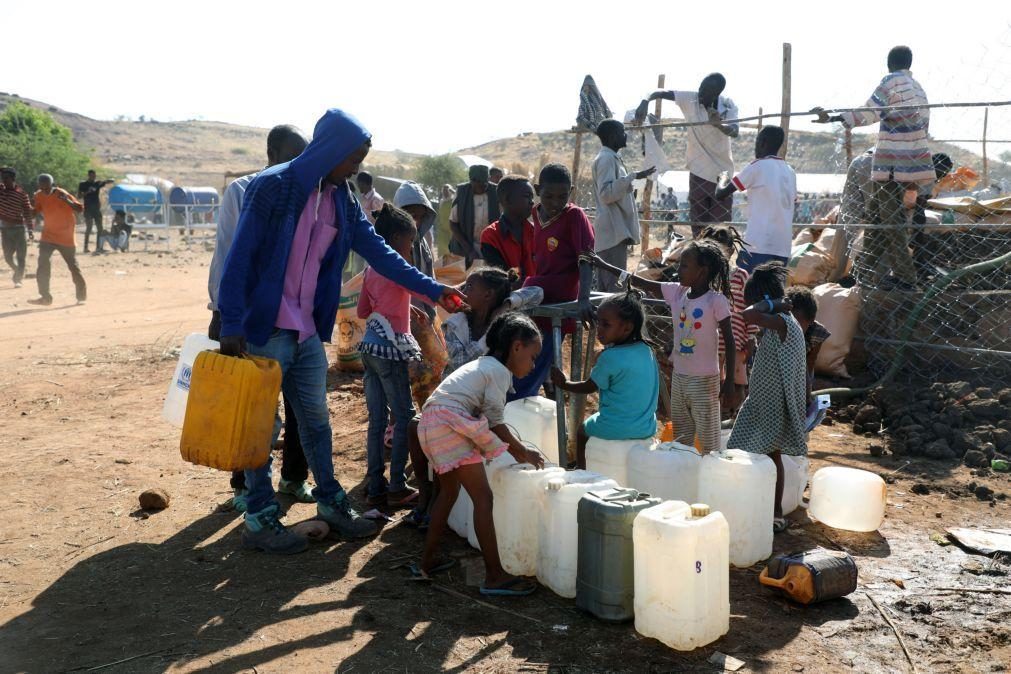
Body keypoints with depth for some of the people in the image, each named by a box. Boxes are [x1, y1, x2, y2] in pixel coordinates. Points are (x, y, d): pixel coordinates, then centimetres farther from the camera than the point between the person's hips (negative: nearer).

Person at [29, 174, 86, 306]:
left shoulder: (62, 194, -16)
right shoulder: (39, 196, 0)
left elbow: (80, 209, -24)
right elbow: (37, 211, 16)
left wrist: (66, 200, -40)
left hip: (66, 237, -4)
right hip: (48, 236, 4)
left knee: (73, 266, 6)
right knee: (43, 263, -11)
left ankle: (82, 295, 20)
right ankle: (45, 297, -9)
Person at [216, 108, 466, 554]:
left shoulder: (342, 201, 7)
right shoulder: (273, 187, -13)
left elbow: (381, 254, 11)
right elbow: (240, 257, -15)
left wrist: (433, 290, 8)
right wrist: (231, 326, -19)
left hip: (308, 331, 7)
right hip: (264, 329, -7)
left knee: (316, 419, 15)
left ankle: (330, 503, 29)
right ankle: (259, 519, 15)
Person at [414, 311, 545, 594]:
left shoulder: (484, 364, 25)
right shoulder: (500, 371, -4)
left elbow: (489, 419, 26)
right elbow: (496, 423, -5)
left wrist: (515, 450, 25)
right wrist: (522, 452, 6)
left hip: (431, 423, 10)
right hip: (451, 425, -10)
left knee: (449, 491, 24)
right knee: (483, 497, -8)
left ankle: (427, 561, 32)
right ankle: (494, 576, -7)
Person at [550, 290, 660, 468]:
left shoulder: (610, 357, -20)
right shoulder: (646, 350, -1)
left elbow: (589, 387, -5)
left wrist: (564, 384, 12)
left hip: (616, 429, -6)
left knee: (582, 430, 23)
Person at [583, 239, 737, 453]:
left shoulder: (716, 300, -15)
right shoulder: (676, 292, 1)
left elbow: (729, 342, -12)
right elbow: (642, 284, 6)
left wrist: (729, 383, -14)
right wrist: (604, 265, 5)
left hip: (704, 380, -6)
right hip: (678, 376, 7)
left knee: (709, 441, 1)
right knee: (680, 438, 17)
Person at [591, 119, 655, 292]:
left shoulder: (611, 158, 21)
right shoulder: (606, 159, -10)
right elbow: (606, 193, -22)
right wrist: (632, 177, -23)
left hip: (615, 232, 10)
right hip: (614, 233, -10)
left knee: (605, 286, 10)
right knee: (615, 286, -13)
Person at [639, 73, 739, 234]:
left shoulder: (727, 105, -11)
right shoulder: (690, 99, -9)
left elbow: (735, 132, -26)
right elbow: (662, 92, -12)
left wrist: (718, 124, -47)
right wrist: (645, 102, -34)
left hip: (722, 172, -1)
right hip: (699, 171, 1)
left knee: (721, 224, 5)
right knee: (698, 224, 6)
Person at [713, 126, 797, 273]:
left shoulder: (757, 167, -3)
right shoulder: (790, 172, 17)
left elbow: (720, 194, 0)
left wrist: (723, 179, 20)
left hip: (757, 246, -6)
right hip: (783, 249, 6)